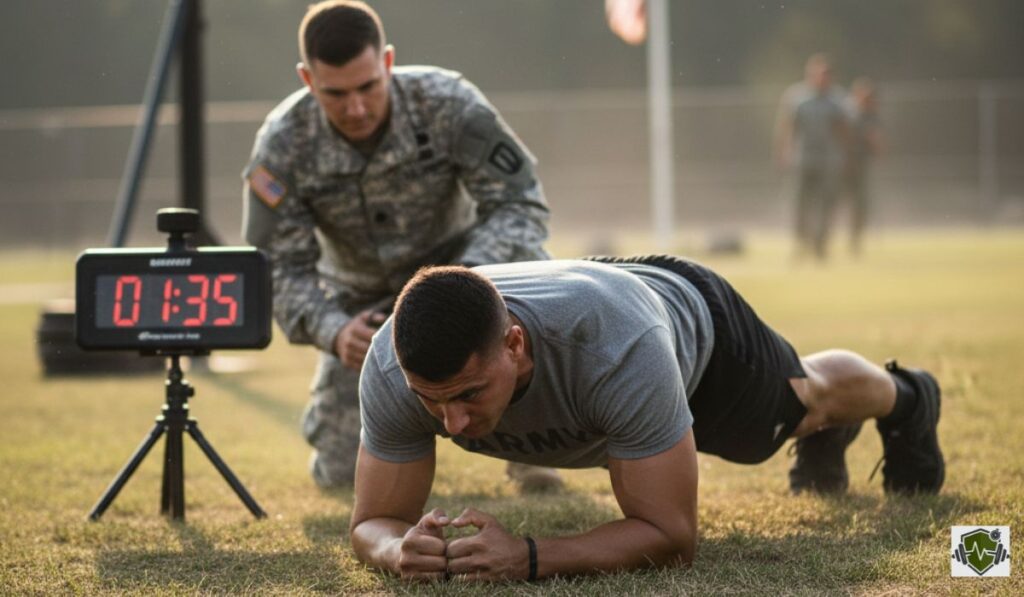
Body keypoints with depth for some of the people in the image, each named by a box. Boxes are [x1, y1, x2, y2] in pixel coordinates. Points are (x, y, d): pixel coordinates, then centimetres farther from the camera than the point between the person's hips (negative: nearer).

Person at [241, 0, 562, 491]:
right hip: (362, 299, 1)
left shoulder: (447, 104, -27)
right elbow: (280, 269, -20)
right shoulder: (282, 145, -23)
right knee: (345, 471, -8)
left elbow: (522, 204, -25)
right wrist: (334, 332, -40)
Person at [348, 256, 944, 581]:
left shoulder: (620, 349, -53)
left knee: (806, 397, 29)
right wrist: (400, 550, -56)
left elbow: (671, 535, -45)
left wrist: (528, 558, -60)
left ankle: (905, 399, 65)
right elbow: (373, 522, -30)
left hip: (691, 316, -4)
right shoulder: (393, 368, -43)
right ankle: (823, 441, 70)